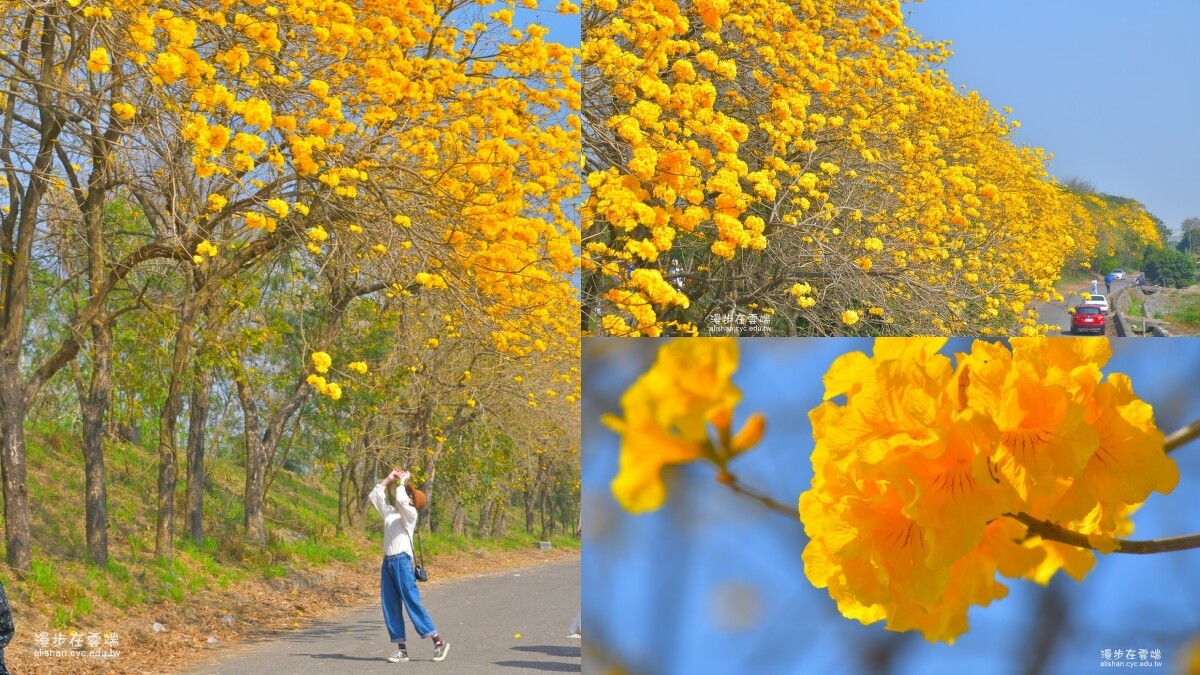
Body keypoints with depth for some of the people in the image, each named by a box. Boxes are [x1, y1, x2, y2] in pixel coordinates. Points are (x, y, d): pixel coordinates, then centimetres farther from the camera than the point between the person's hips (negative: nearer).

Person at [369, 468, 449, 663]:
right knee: (390, 606, 3)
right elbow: (375, 495, 22)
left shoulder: (410, 513, -2)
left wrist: (403, 481, -7)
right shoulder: (390, 513, 17)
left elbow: (400, 500, -22)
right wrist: (389, 479, 15)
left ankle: (439, 642, -4)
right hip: (388, 561, 7)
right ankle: (401, 649, 5)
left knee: (412, 602, -9)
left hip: (402, 560, -7)